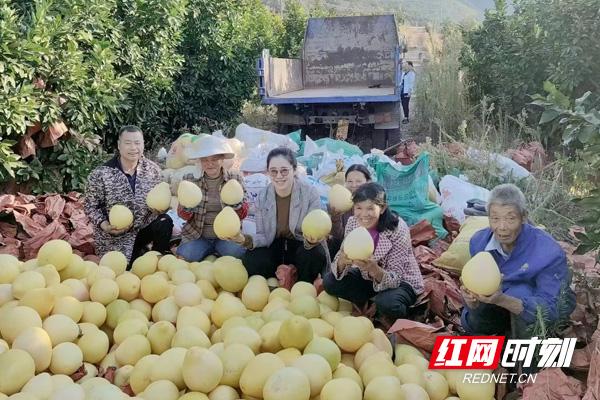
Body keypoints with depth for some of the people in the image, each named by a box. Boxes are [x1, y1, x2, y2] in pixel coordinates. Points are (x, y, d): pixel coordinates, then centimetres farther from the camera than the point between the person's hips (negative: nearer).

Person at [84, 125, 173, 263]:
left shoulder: (153, 170, -4)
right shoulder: (100, 175, -14)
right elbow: (90, 206, -5)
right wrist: (104, 225, -22)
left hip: (144, 227, 2)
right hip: (114, 237, -2)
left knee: (165, 222, -25)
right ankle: (140, 250, 26)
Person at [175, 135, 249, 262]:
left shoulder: (235, 179, -2)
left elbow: (243, 214, -4)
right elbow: (183, 215, 0)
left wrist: (236, 203, -26)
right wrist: (186, 207, -23)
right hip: (197, 235, 1)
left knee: (237, 254, -27)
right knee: (185, 256, -23)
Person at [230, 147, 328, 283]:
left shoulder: (310, 193, -18)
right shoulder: (262, 197, -9)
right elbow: (264, 236, -8)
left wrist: (312, 240, -44)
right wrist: (246, 240, -30)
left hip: (302, 246, -2)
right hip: (275, 247, 2)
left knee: (315, 254, -34)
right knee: (250, 261, -25)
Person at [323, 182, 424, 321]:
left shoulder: (398, 229, -27)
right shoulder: (353, 223, -15)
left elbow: (395, 278, -26)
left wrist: (373, 268, -46)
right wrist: (342, 260, -37)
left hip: (401, 282, -5)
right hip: (368, 278, 5)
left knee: (387, 303, -35)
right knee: (329, 281, -14)